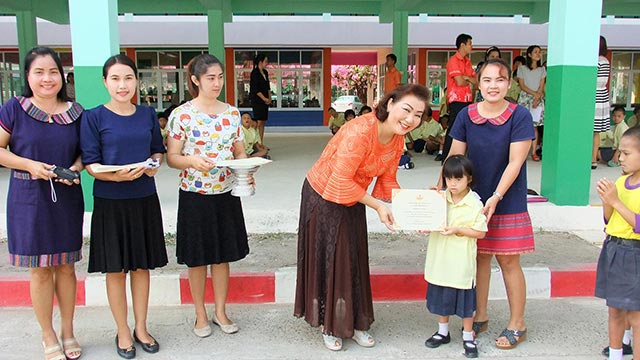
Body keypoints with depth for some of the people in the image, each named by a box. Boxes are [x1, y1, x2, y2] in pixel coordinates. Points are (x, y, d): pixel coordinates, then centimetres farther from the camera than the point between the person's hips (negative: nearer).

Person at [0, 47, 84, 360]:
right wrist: (29, 165, -16)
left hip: (67, 198, 2)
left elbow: (84, 151, 11)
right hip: (29, 199, -2)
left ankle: (68, 331, 28)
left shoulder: (75, 112, 2)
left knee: (65, 266, 12)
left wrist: (76, 168, -9)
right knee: (40, 269, 6)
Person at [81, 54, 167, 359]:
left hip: (144, 199, 3)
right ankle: (123, 332, 24)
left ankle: (141, 328, 28)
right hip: (110, 202, -3)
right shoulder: (94, 117, -6)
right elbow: (91, 163, -9)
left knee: (141, 265, 12)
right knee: (115, 268, 7)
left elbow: (158, 150, 13)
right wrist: (117, 175, -27)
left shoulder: (147, 115, 5)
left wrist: (153, 164, -9)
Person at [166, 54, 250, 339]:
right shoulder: (181, 115, -8)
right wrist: (192, 160, -26)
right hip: (195, 195, -3)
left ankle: (220, 312, 29)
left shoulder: (232, 113, 4)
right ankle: (200, 314, 27)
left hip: (226, 194, 3)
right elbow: (171, 157, -6)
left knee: (223, 255, 12)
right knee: (198, 258, 9)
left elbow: (239, 152, 10)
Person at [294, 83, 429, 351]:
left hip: (353, 201, 7)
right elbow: (341, 180, -31)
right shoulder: (360, 131, -33)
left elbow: (387, 181, -1)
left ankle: (354, 323, 28)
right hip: (324, 196, -7)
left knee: (355, 260, 12)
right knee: (329, 260, 5)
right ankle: (330, 326, 23)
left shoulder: (397, 140, -7)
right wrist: (377, 205, -28)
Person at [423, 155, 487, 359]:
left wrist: (458, 230, -19)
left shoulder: (475, 204, -11)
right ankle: (443, 331, 35)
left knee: (465, 300, 8)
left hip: (462, 263, -4)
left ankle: (468, 337, 25)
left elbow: (481, 232, -9)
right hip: (440, 260, 4)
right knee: (441, 296, 16)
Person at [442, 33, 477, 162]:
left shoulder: (467, 61, 17)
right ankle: (446, 158, -3)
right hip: (457, 100, -8)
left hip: (467, 100, 8)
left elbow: (476, 82, 12)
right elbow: (459, 82, -18)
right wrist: (470, 81, 3)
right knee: (453, 129, -7)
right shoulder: (453, 60, -9)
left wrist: (467, 78, -8)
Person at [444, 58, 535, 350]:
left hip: (508, 203, -3)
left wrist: (496, 197, -19)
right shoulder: (466, 116, -1)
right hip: (474, 199, 3)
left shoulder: (519, 116, -10)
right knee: (479, 257, 12)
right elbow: (455, 157, 3)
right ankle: (480, 316, 28)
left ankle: (517, 324, 19)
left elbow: (515, 162, -14)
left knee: (508, 261, 3)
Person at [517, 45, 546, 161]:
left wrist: (537, 98, -12)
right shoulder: (522, 69, 5)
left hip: (538, 99, 1)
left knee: (534, 126, -4)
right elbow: (522, 86, -2)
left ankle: (534, 152, -2)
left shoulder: (542, 69, 12)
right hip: (524, 98, -1)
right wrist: (535, 94, -11)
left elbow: (541, 87, 4)